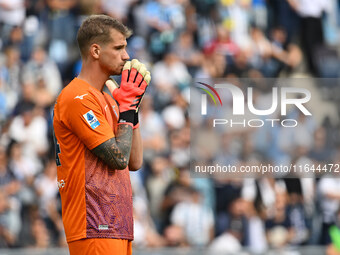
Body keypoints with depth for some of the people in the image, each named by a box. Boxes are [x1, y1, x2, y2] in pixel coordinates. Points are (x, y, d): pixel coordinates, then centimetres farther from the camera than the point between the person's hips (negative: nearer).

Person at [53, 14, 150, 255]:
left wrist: (133, 106, 12)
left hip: (117, 226, 10)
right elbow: (119, 158, -17)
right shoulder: (78, 98, -11)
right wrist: (126, 107, -6)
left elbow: (135, 162, 17)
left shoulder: (106, 99, 19)